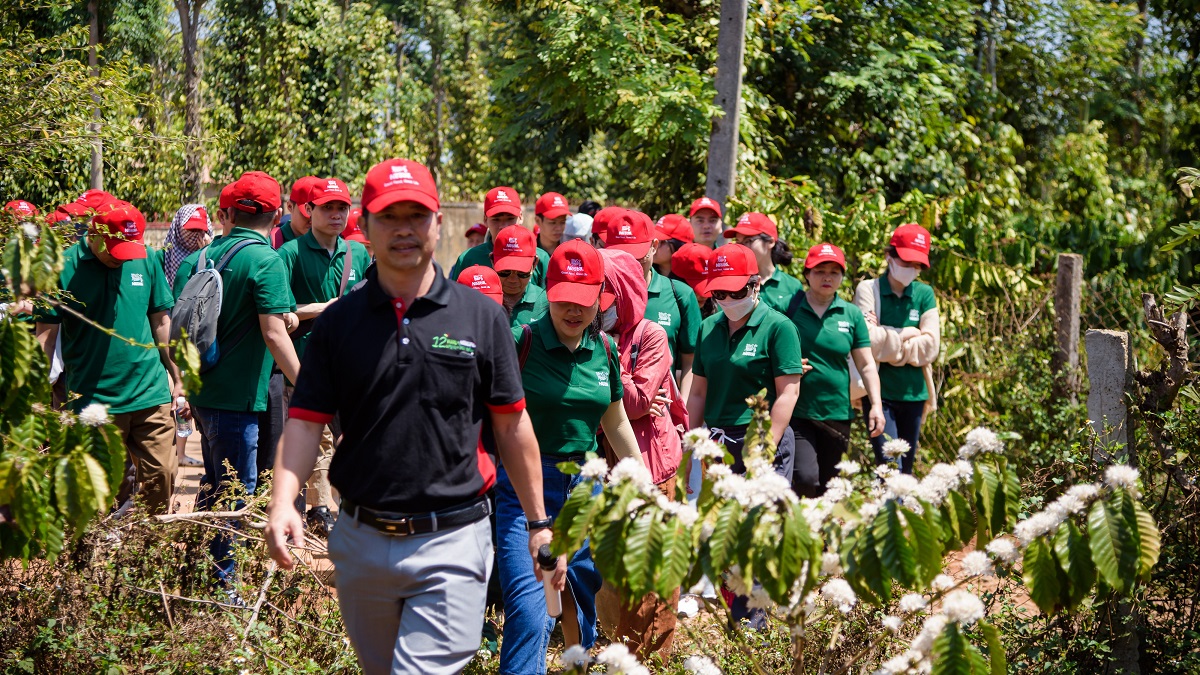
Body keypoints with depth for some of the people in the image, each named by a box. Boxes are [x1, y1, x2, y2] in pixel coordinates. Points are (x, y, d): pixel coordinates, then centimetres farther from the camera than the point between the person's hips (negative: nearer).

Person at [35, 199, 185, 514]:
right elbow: (46, 335, -4)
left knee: (162, 476, 1)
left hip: (150, 394, 2)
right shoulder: (64, 267, -6)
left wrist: (177, 382, 13)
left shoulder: (146, 260, 2)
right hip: (92, 401, -2)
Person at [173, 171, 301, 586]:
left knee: (215, 487, 22)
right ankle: (221, 586, 8)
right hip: (236, 396, -8)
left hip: (204, 391, 8)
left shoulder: (203, 257, 7)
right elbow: (275, 334, -20)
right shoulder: (265, 260, -14)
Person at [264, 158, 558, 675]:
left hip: (452, 541, -3)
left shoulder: (482, 317, 0)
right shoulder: (338, 322, 4)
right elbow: (306, 421, 0)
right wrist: (283, 502, -16)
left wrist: (538, 522, 5)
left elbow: (512, 427, 4)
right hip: (360, 540, 3)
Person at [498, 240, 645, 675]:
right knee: (530, 610, -15)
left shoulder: (604, 349, 5)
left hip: (584, 485, 5)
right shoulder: (521, 343, -11)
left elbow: (615, 422, 18)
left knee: (583, 599, 18)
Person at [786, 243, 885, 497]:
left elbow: (866, 365, 9)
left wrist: (875, 405, 0)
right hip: (796, 411, -4)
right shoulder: (789, 307, -2)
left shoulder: (852, 314, 7)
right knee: (805, 479, -18)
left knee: (828, 486, 10)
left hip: (837, 413, 4)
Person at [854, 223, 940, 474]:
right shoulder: (868, 289, -2)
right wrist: (909, 335, -6)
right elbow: (868, 341, -15)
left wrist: (889, 341, -7)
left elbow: (930, 347, -2)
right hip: (881, 391, -4)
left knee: (906, 469, 10)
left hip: (914, 393, 4)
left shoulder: (924, 294, 8)